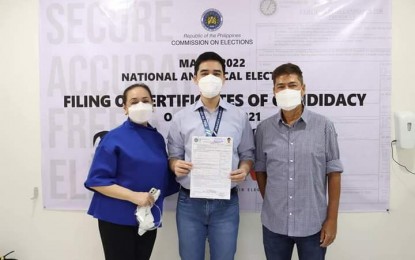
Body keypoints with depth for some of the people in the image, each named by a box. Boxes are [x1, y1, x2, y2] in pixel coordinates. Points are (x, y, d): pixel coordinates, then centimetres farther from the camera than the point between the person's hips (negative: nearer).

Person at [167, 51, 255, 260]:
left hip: (226, 202, 0)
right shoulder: (180, 117, 3)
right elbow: (173, 155, 6)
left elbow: (247, 153, 7)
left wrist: (244, 169, -13)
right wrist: (176, 165, -15)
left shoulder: (240, 117, 3)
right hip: (189, 202, 1)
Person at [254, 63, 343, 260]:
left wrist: (332, 219, -3)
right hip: (274, 224, 2)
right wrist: (271, 204, 8)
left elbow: (333, 173, -3)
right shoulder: (264, 129, -2)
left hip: (313, 225, -1)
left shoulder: (324, 126, -6)